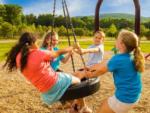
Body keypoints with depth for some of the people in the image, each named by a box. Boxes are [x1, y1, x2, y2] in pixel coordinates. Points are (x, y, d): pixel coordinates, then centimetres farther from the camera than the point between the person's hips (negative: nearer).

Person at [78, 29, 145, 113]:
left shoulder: (118, 59, -24)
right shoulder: (132, 58, 1)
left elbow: (101, 71, -6)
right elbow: (106, 64, 8)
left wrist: (90, 75, 12)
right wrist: (91, 68, 13)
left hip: (125, 98, -8)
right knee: (106, 105, 29)